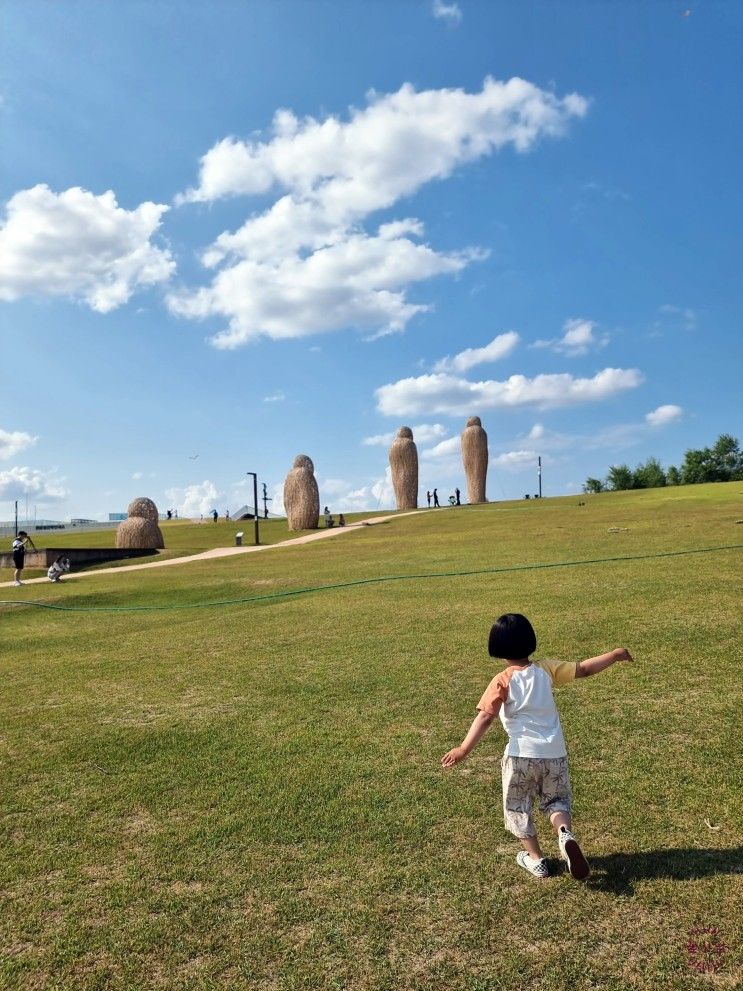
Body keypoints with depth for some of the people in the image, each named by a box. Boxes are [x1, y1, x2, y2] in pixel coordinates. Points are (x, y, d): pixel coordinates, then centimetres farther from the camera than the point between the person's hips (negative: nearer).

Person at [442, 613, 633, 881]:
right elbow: (584, 669, 7)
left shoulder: (502, 681, -10)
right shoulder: (546, 670, 0)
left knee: (517, 807, 20)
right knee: (557, 800, 23)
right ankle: (565, 834, -6)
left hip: (521, 755, -3)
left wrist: (464, 749, -25)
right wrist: (615, 655, 20)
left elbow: (485, 717, -20)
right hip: (554, 753, 3)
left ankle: (535, 859, 25)